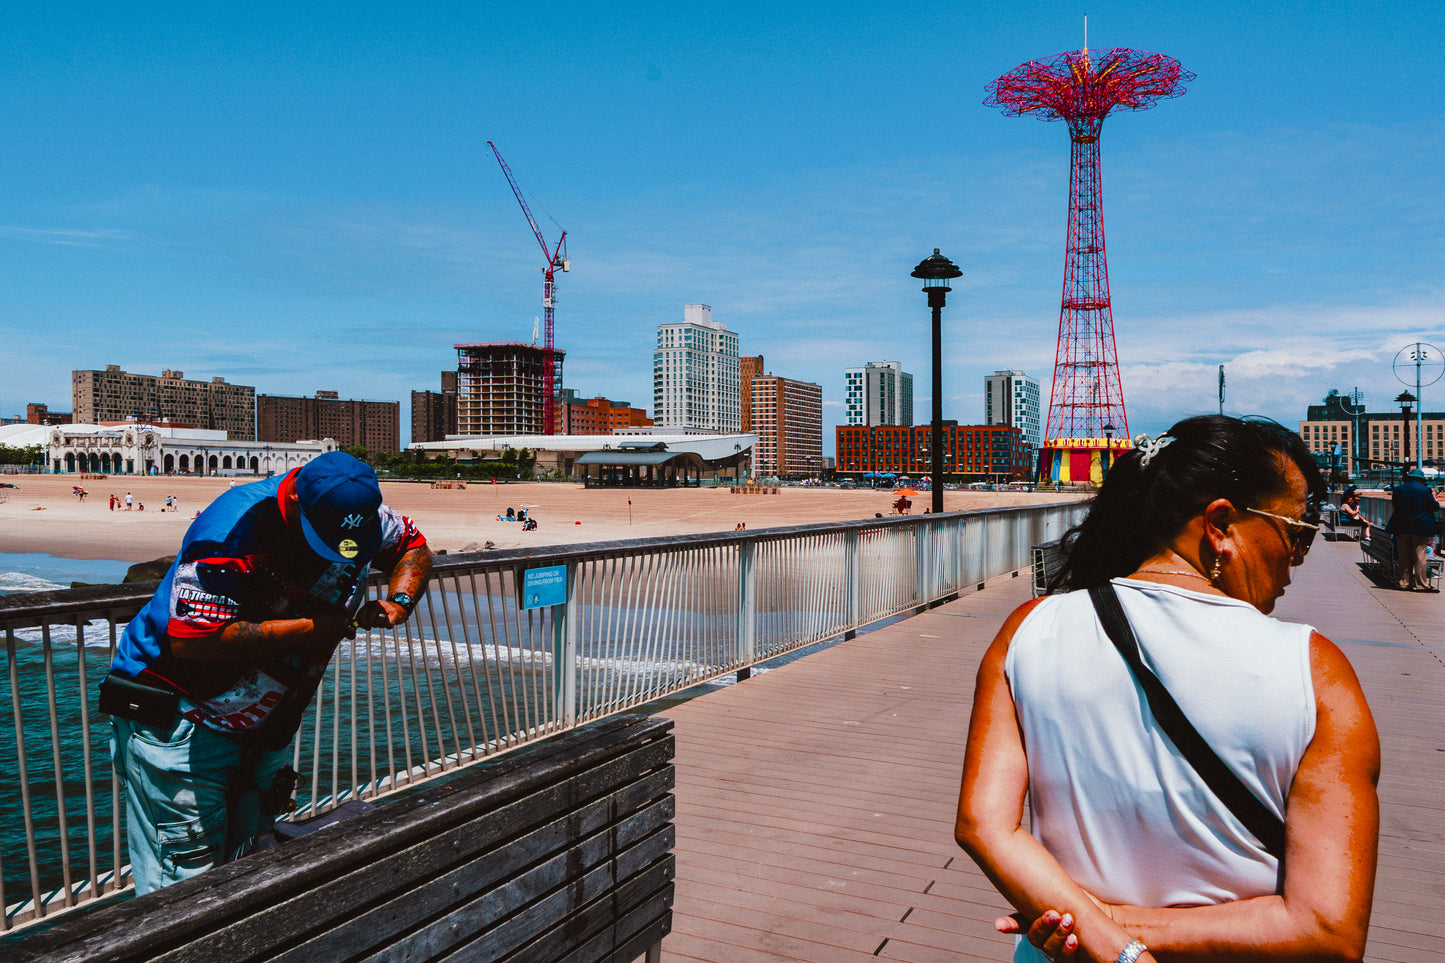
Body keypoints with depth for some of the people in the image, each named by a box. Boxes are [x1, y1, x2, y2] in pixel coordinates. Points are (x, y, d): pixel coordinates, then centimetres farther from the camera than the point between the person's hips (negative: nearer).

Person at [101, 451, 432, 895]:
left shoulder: (354, 517, -8)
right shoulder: (234, 531, -27)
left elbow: (415, 547, 10)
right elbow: (191, 640, -30)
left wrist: (398, 602, -10)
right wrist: (305, 628, -26)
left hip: (260, 728, 7)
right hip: (177, 725, -6)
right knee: (186, 881, -4)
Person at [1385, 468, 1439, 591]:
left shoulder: (1397, 490, 4)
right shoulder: (1425, 490, -6)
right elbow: (1434, 507, 1)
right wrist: (1434, 498, 19)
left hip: (1401, 527, 3)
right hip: (1420, 527, -3)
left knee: (1403, 555, 7)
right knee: (1419, 556, 0)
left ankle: (1404, 583, 8)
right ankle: (1421, 584, 0)